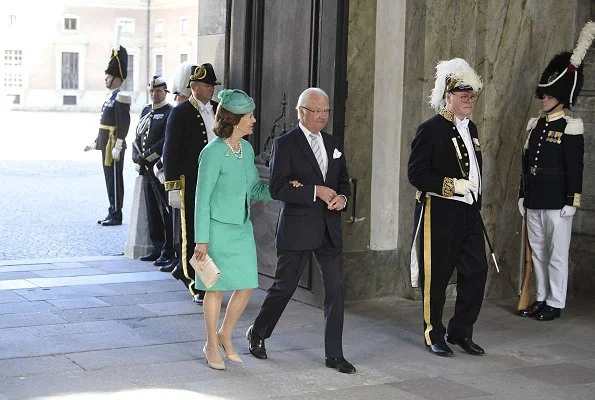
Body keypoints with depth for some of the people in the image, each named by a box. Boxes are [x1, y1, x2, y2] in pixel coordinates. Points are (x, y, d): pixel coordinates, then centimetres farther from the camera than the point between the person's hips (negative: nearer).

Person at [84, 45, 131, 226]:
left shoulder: (120, 98, -14)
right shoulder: (112, 96, 16)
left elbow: (123, 124, -20)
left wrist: (117, 147, -22)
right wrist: (95, 143, 22)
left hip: (114, 147, -10)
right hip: (106, 146, 10)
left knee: (115, 180, -4)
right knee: (110, 180, 13)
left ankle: (116, 216, 2)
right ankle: (112, 213, 19)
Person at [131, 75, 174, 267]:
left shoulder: (170, 113, -6)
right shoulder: (146, 111, 17)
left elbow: (166, 142, -14)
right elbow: (138, 137, 17)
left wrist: (146, 156, -13)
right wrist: (137, 156, 0)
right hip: (146, 168, 8)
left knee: (165, 211, -6)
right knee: (152, 211, 12)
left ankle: (168, 253, -3)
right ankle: (157, 249, 20)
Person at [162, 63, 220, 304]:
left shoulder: (219, 110, 11)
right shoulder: (180, 113, -7)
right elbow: (170, 153, -8)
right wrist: (173, 187, -14)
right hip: (191, 183, -6)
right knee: (192, 234, 2)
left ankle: (185, 271, 29)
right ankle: (196, 286, 11)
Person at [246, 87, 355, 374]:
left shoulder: (333, 144, 13)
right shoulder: (285, 144, -7)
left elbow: (344, 179, 20)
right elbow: (277, 188, -15)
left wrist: (342, 197, -2)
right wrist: (316, 191, -18)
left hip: (329, 229, 6)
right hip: (297, 229, -5)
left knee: (335, 290, 2)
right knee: (284, 286, 6)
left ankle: (334, 354, 10)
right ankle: (257, 334, 30)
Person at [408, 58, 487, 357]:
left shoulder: (471, 129, 14)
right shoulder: (430, 129, -10)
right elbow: (415, 173, -15)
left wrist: (476, 204, 19)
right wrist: (452, 185, -21)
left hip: (469, 213, 7)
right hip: (439, 214, -7)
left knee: (476, 271, 5)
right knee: (436, 276, 3)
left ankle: (461, 332, 19)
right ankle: (434, 335, 16)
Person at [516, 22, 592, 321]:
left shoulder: (570, 128, -8)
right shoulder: (535, 125, 11)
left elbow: (575, 168, -11)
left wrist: (572, 201, -14)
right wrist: (522, 195, 14)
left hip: (556, 203, -7)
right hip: (533, 201, 7)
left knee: (557, 254, 1)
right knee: (538, 252, 13)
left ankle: (555, 303, 9)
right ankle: (541, 299, 22)